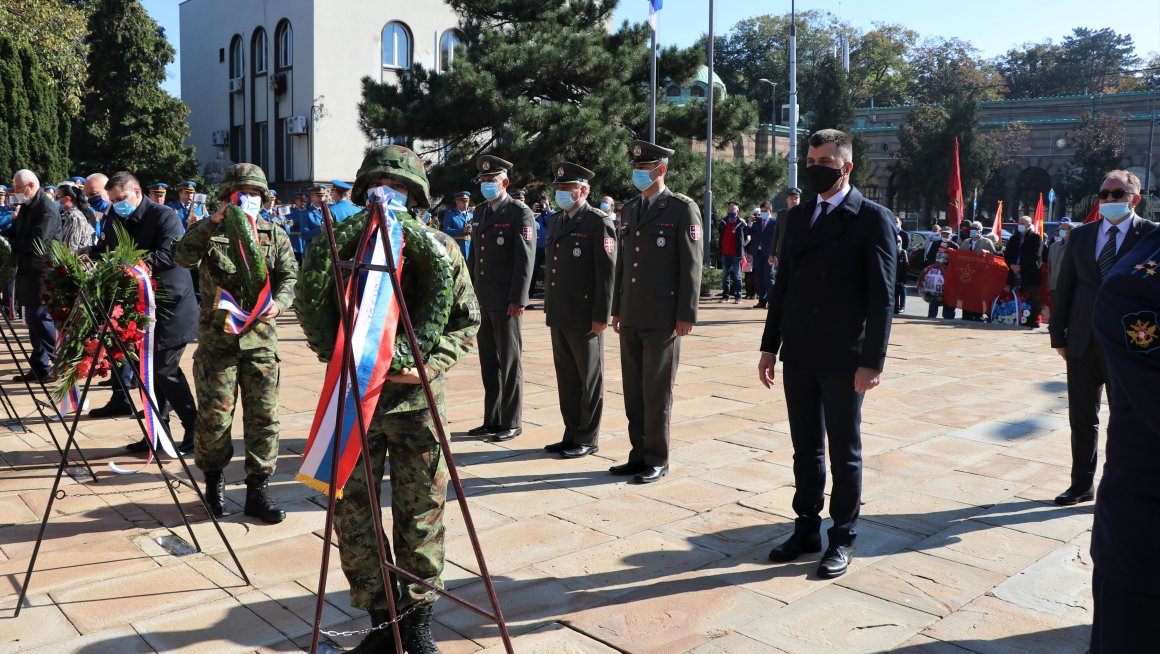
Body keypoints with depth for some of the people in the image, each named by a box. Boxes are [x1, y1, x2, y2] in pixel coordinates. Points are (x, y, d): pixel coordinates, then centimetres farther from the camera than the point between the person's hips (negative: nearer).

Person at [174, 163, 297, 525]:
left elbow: (289, 276, 4)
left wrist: (278, 302, -15)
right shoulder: (209, 232, 5)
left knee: (263, 415, 2)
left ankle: (257, 491, 12)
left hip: (260, 336, 2)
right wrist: (211, 223, -21)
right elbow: (183, 256, -13)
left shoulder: (275, 236, 9)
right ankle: (213, 481, 25)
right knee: (214, 414, 3)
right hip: (217, 336, -2)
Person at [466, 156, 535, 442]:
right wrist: (471, 292, 15)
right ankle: (492, 420, 21)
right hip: (482, 300, 7)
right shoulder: (479, 212, 15)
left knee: (509, 362, 1)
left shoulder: (520, 214, -8)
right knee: (488, 361, 12)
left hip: (506, 302, -7)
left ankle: (512, 422, 10)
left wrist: (518, 300, -18)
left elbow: (525, 260, -13)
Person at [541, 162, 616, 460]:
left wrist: (601, 316, -17)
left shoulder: (599, 223, -10)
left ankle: (588, 439, 14)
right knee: (566, 377, 13)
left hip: (585, 317, -8)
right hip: (559, 315, 8)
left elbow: (607, 273, -14)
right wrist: (548, 306, 16)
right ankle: (572, 434, 24)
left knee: (589, 379, 4)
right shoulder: (557, 220, 14)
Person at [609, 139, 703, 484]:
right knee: (633, 390, 10)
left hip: (663, 317, -6)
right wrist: (617, 309, 16)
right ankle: (639, 455, 21)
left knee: (657, 391, 0)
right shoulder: (629, 208, 14)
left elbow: (691, 265, -9)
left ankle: (657, 459, 12)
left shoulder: (683, 209, -6)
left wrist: (687, 314, -13)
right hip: (631, 317, 6)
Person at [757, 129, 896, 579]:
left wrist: (871, 362, -16)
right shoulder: (798, 216, 11)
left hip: (844, 359, -5)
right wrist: (770, 346, 9)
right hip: (798, 356, 5)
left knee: (844, 453, 8)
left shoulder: (872, 218, -7)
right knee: (805, 449, 14)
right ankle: (806, 530, 27)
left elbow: (882, 296, -11)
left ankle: (843, 538, 21)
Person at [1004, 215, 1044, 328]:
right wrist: (1011, 265, -4)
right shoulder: (1014, 238, 18)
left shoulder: (1036, 238, 0)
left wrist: (1021, 267, -13)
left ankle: (1033, 321, -1)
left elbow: (1035, 256, -9)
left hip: (1030, 275, -5)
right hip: (1015, 274, 5)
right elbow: (1007, 254, 15)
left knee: (1032, 299, -4)